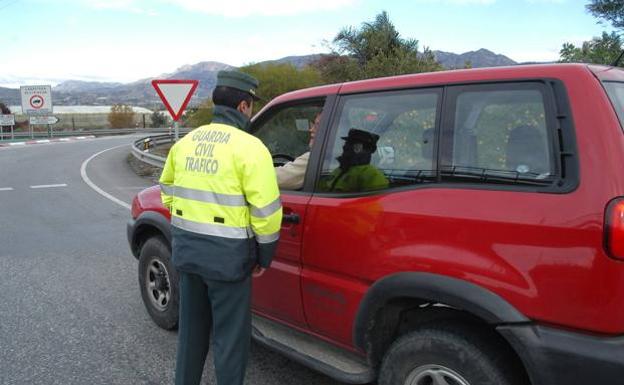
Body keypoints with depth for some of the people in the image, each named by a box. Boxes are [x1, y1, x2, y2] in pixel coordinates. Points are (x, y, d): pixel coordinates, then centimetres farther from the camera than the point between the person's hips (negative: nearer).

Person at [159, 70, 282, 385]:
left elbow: (167, 191, 17)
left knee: (192, 326, 24)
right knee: (230, 335, 9)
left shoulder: (185, 142, 7)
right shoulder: (249, 147, -14)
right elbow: (266, 209, -15)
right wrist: (264, 256, -2)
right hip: (227, 255, -7)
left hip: (186, 249, 7)